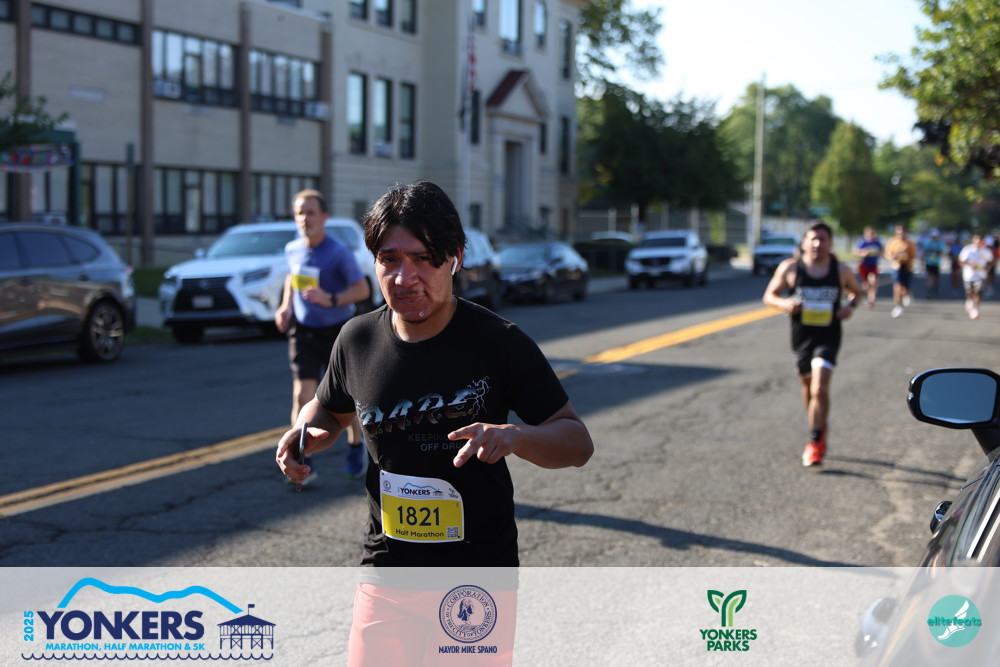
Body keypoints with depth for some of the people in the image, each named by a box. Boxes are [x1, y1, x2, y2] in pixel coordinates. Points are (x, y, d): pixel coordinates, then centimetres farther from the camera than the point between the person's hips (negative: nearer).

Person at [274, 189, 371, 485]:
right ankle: (303, 464, -4)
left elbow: (362, 289, -15)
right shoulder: (292, 250, 0)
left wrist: (331, 300, -30)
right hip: (303, 330, 3)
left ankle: (355, 449, 33)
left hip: (338, 331, -3)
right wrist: (286, 305, 4)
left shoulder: (339, 253, -15)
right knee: (302, 394, -9)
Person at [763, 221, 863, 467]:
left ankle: (815, 443, -6)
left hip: (828, 336, -2)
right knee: (807, 387, 16)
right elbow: (769, 295, 4)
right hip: (801, 336, 2)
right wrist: (784, 303, -17)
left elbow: (856, 291, 16)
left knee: (820, 388, -16)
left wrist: (851, 306, -6)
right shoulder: (789, 268, -5)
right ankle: (821, 431, 40)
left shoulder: (841, 270, -3)